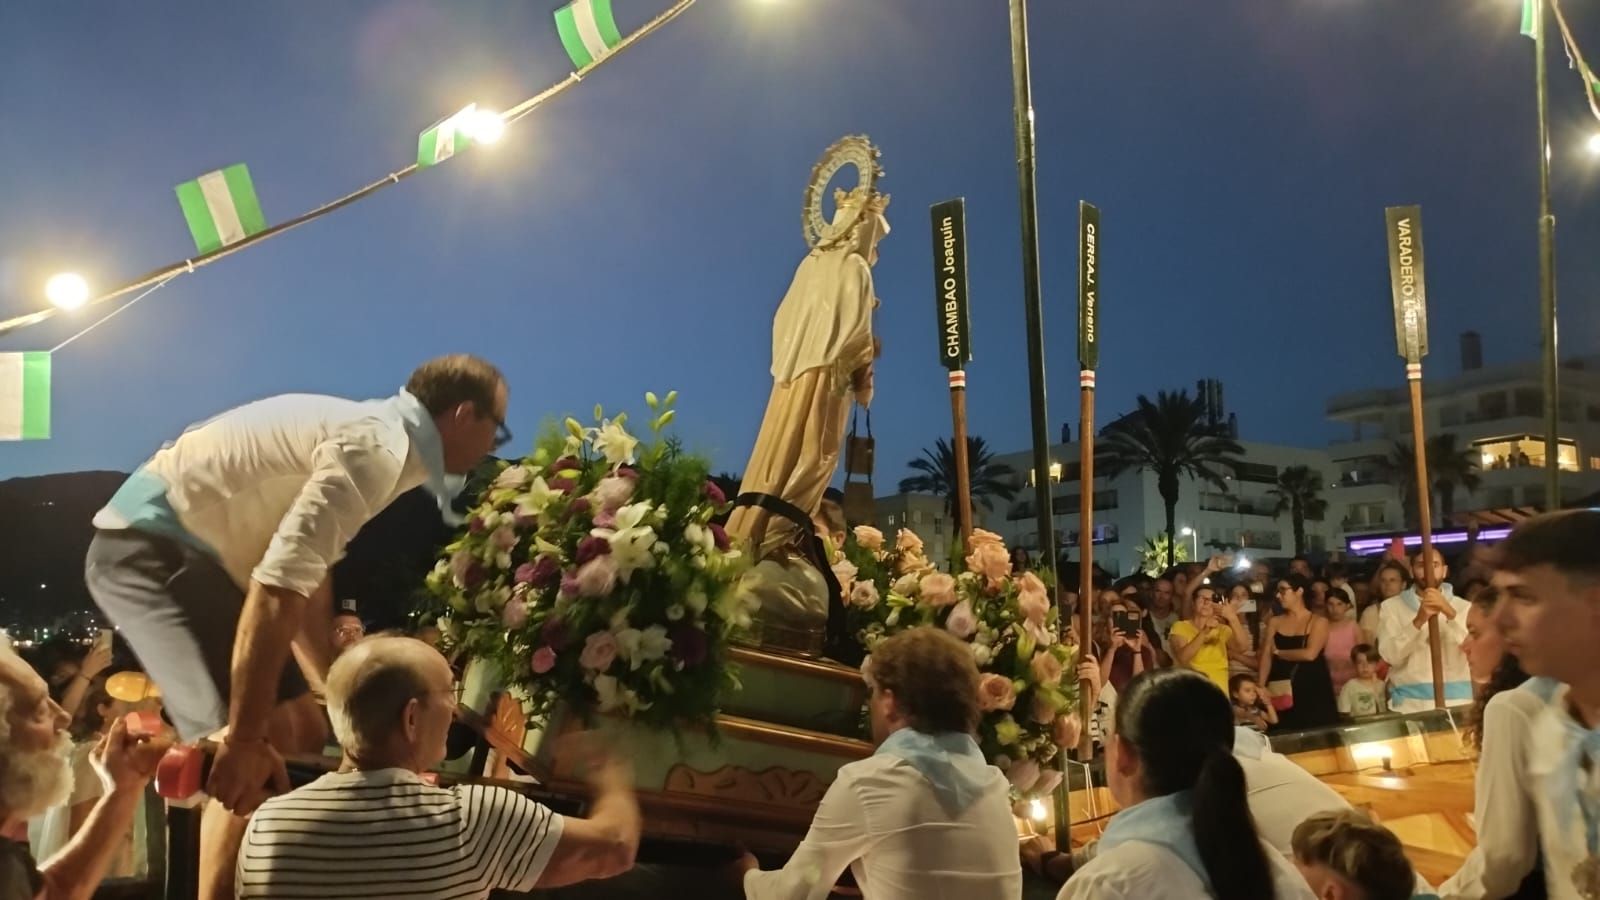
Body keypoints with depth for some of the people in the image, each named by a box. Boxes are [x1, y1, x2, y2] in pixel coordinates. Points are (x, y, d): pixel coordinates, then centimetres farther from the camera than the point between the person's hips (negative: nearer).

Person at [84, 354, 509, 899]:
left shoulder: (373, 436, 12)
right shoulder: (375, 449, -20)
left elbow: (303, 574, 21)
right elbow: (279, 587, -29)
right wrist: (244, 737, -28)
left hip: (182, 549, 11)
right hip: (148, 548, -11)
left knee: (300, 733, 12)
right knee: (253, 763, -18)